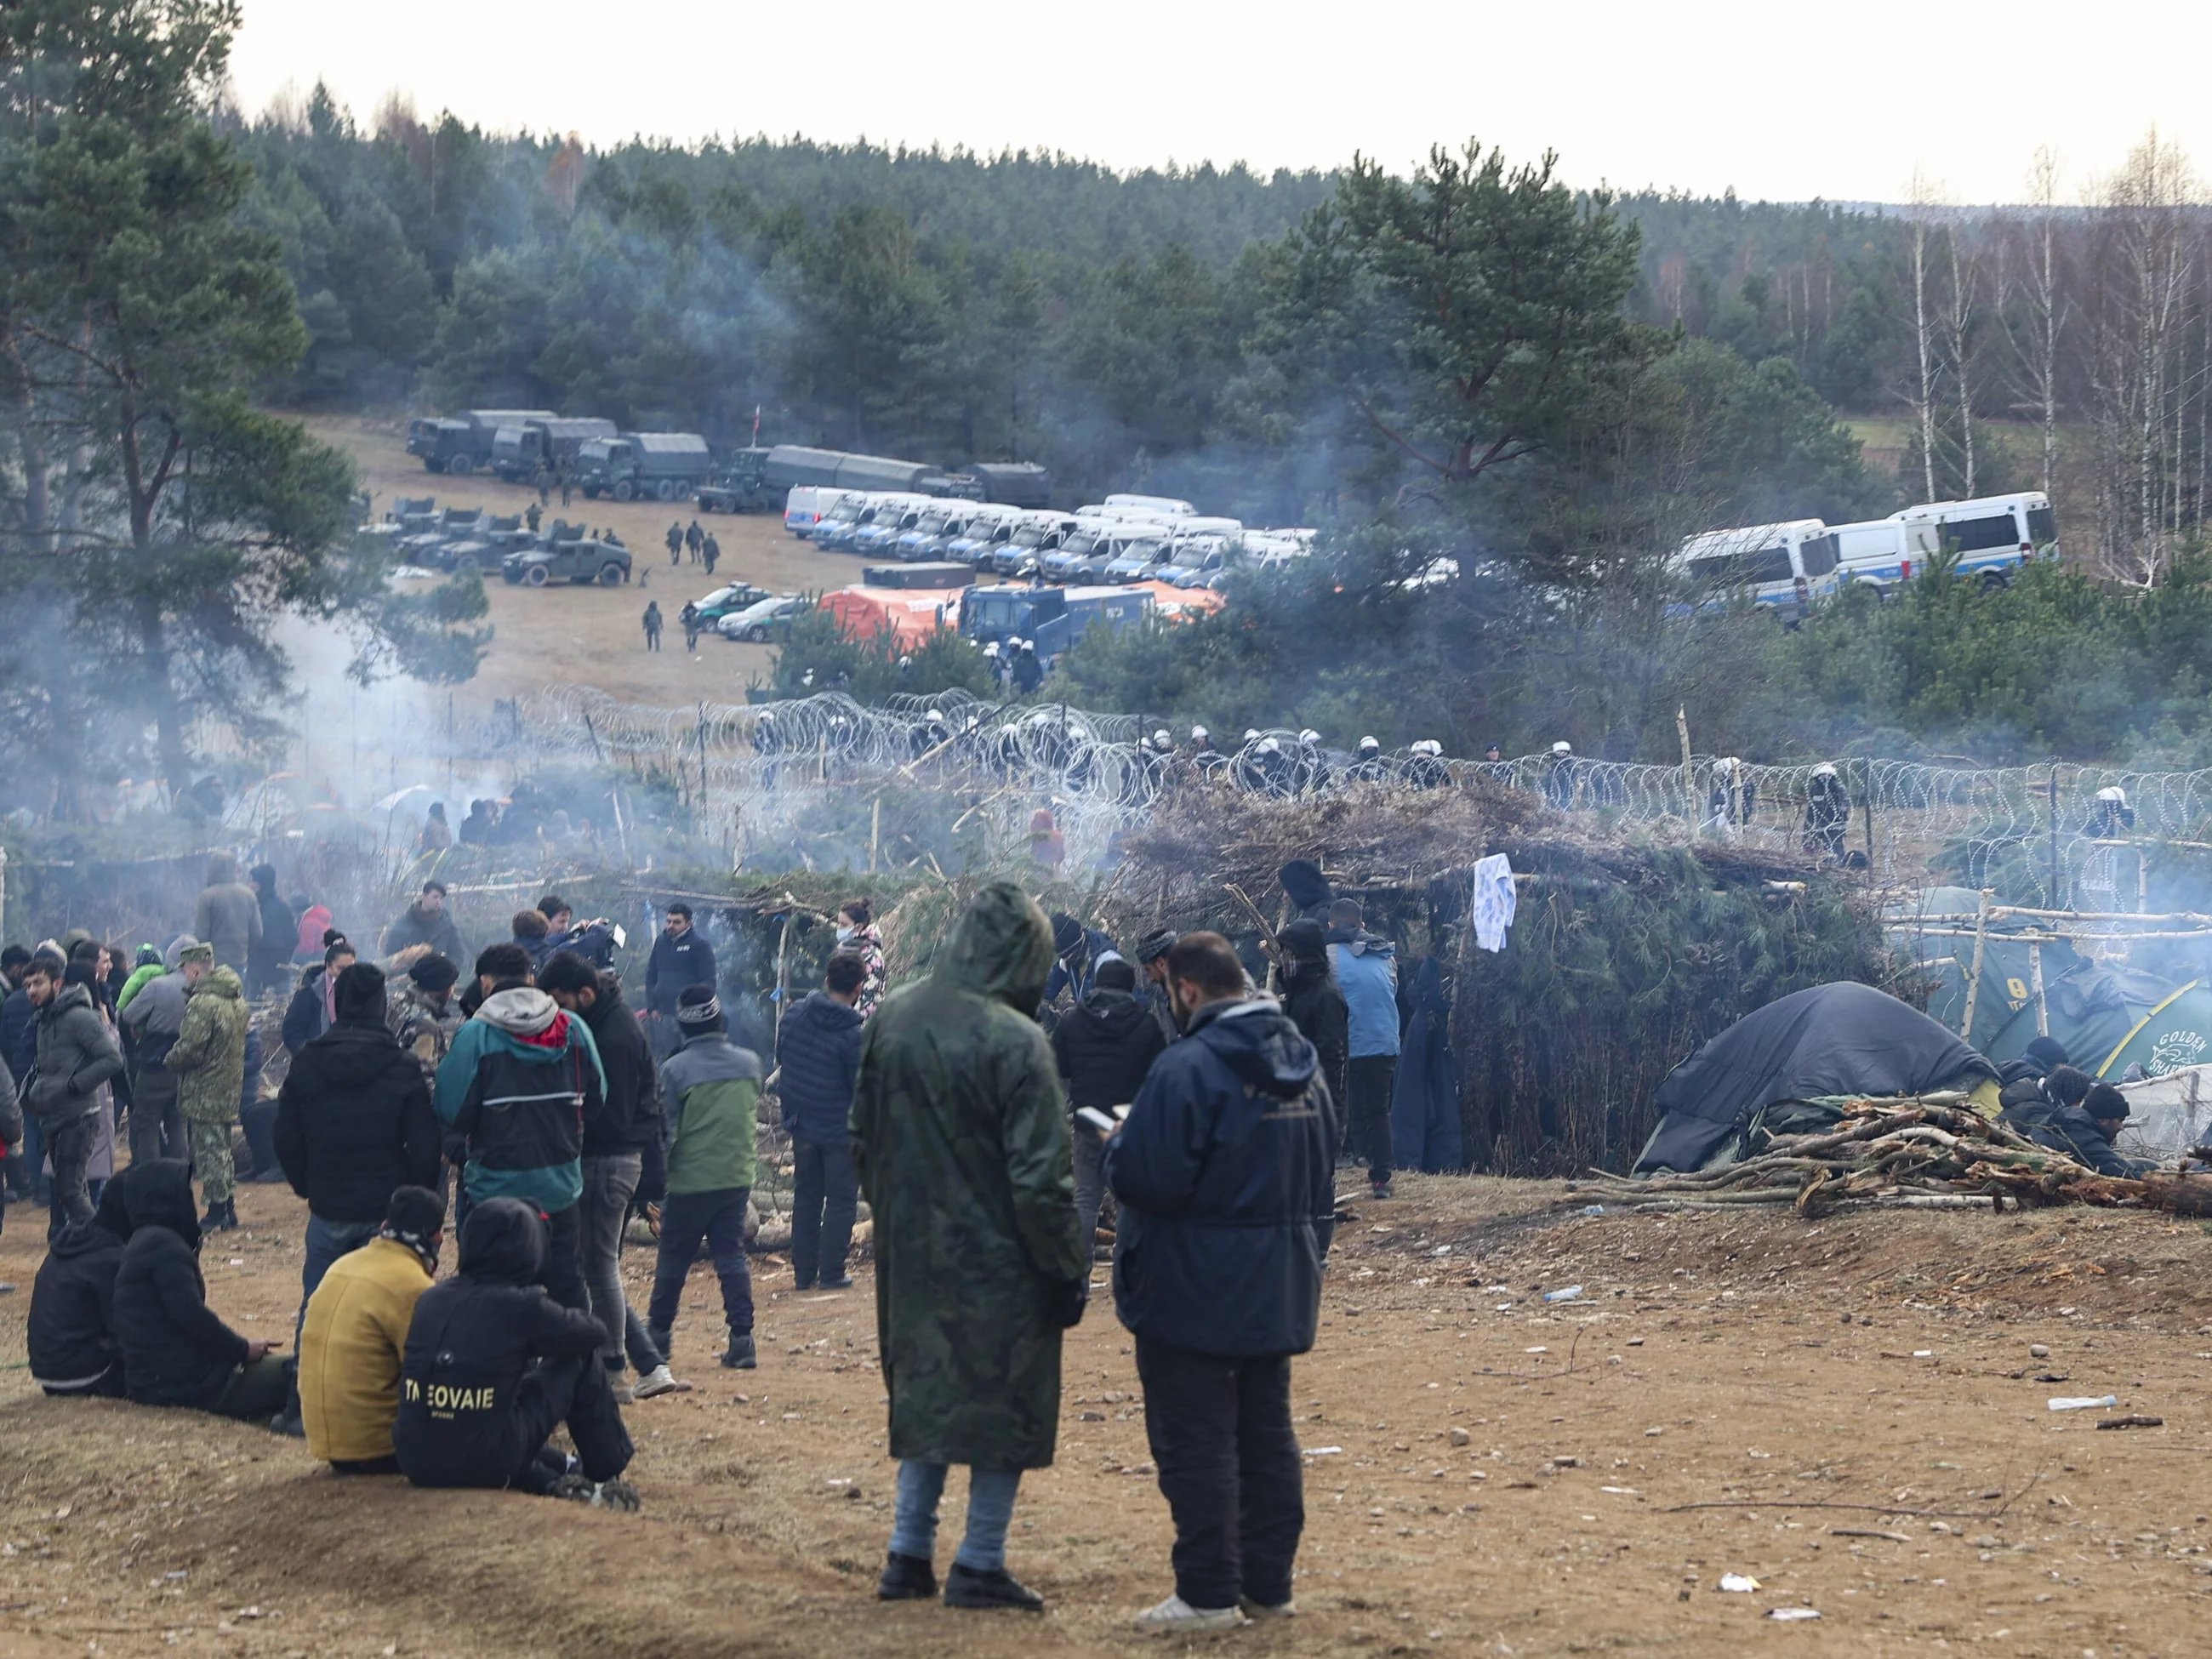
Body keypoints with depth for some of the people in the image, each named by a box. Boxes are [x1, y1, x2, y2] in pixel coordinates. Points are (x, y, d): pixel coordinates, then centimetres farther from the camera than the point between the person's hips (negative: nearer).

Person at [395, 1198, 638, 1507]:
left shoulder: (429, 1300, 6)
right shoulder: (521, 1305, -8)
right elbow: (591, 1332, 8)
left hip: (417, 1463, 5)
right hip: (487, 1466, -5)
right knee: (580, 1360, 13)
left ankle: (551, 1478, 24)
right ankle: (606, 1467, 28)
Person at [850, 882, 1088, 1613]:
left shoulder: (890, 1020, 0)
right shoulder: (1014, 1042, -21)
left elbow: (862, 1140, 11)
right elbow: (1041, 1177, -19)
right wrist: (1069, 1266, -9)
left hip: (911, 1255, 6)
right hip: (999, 1264, -6)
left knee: (925, 1396, 19)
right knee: (1006, 1409, 8)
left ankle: (909, 1555, 21)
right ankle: (980, 1566, 10)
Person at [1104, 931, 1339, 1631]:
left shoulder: (1189, 1067, -19)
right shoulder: (1302, 1061, 9)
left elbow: (1147, 1179, -23)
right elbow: (1323, 1176, 17)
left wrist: (1118, 1145, -2)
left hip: (1196, 1291, -8)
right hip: (1281, 1292, 8)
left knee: (1197, 1440, -2)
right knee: (1267, 1433, 14)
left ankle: (1209, 1594, 0)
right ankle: (1268, 1584, 19)